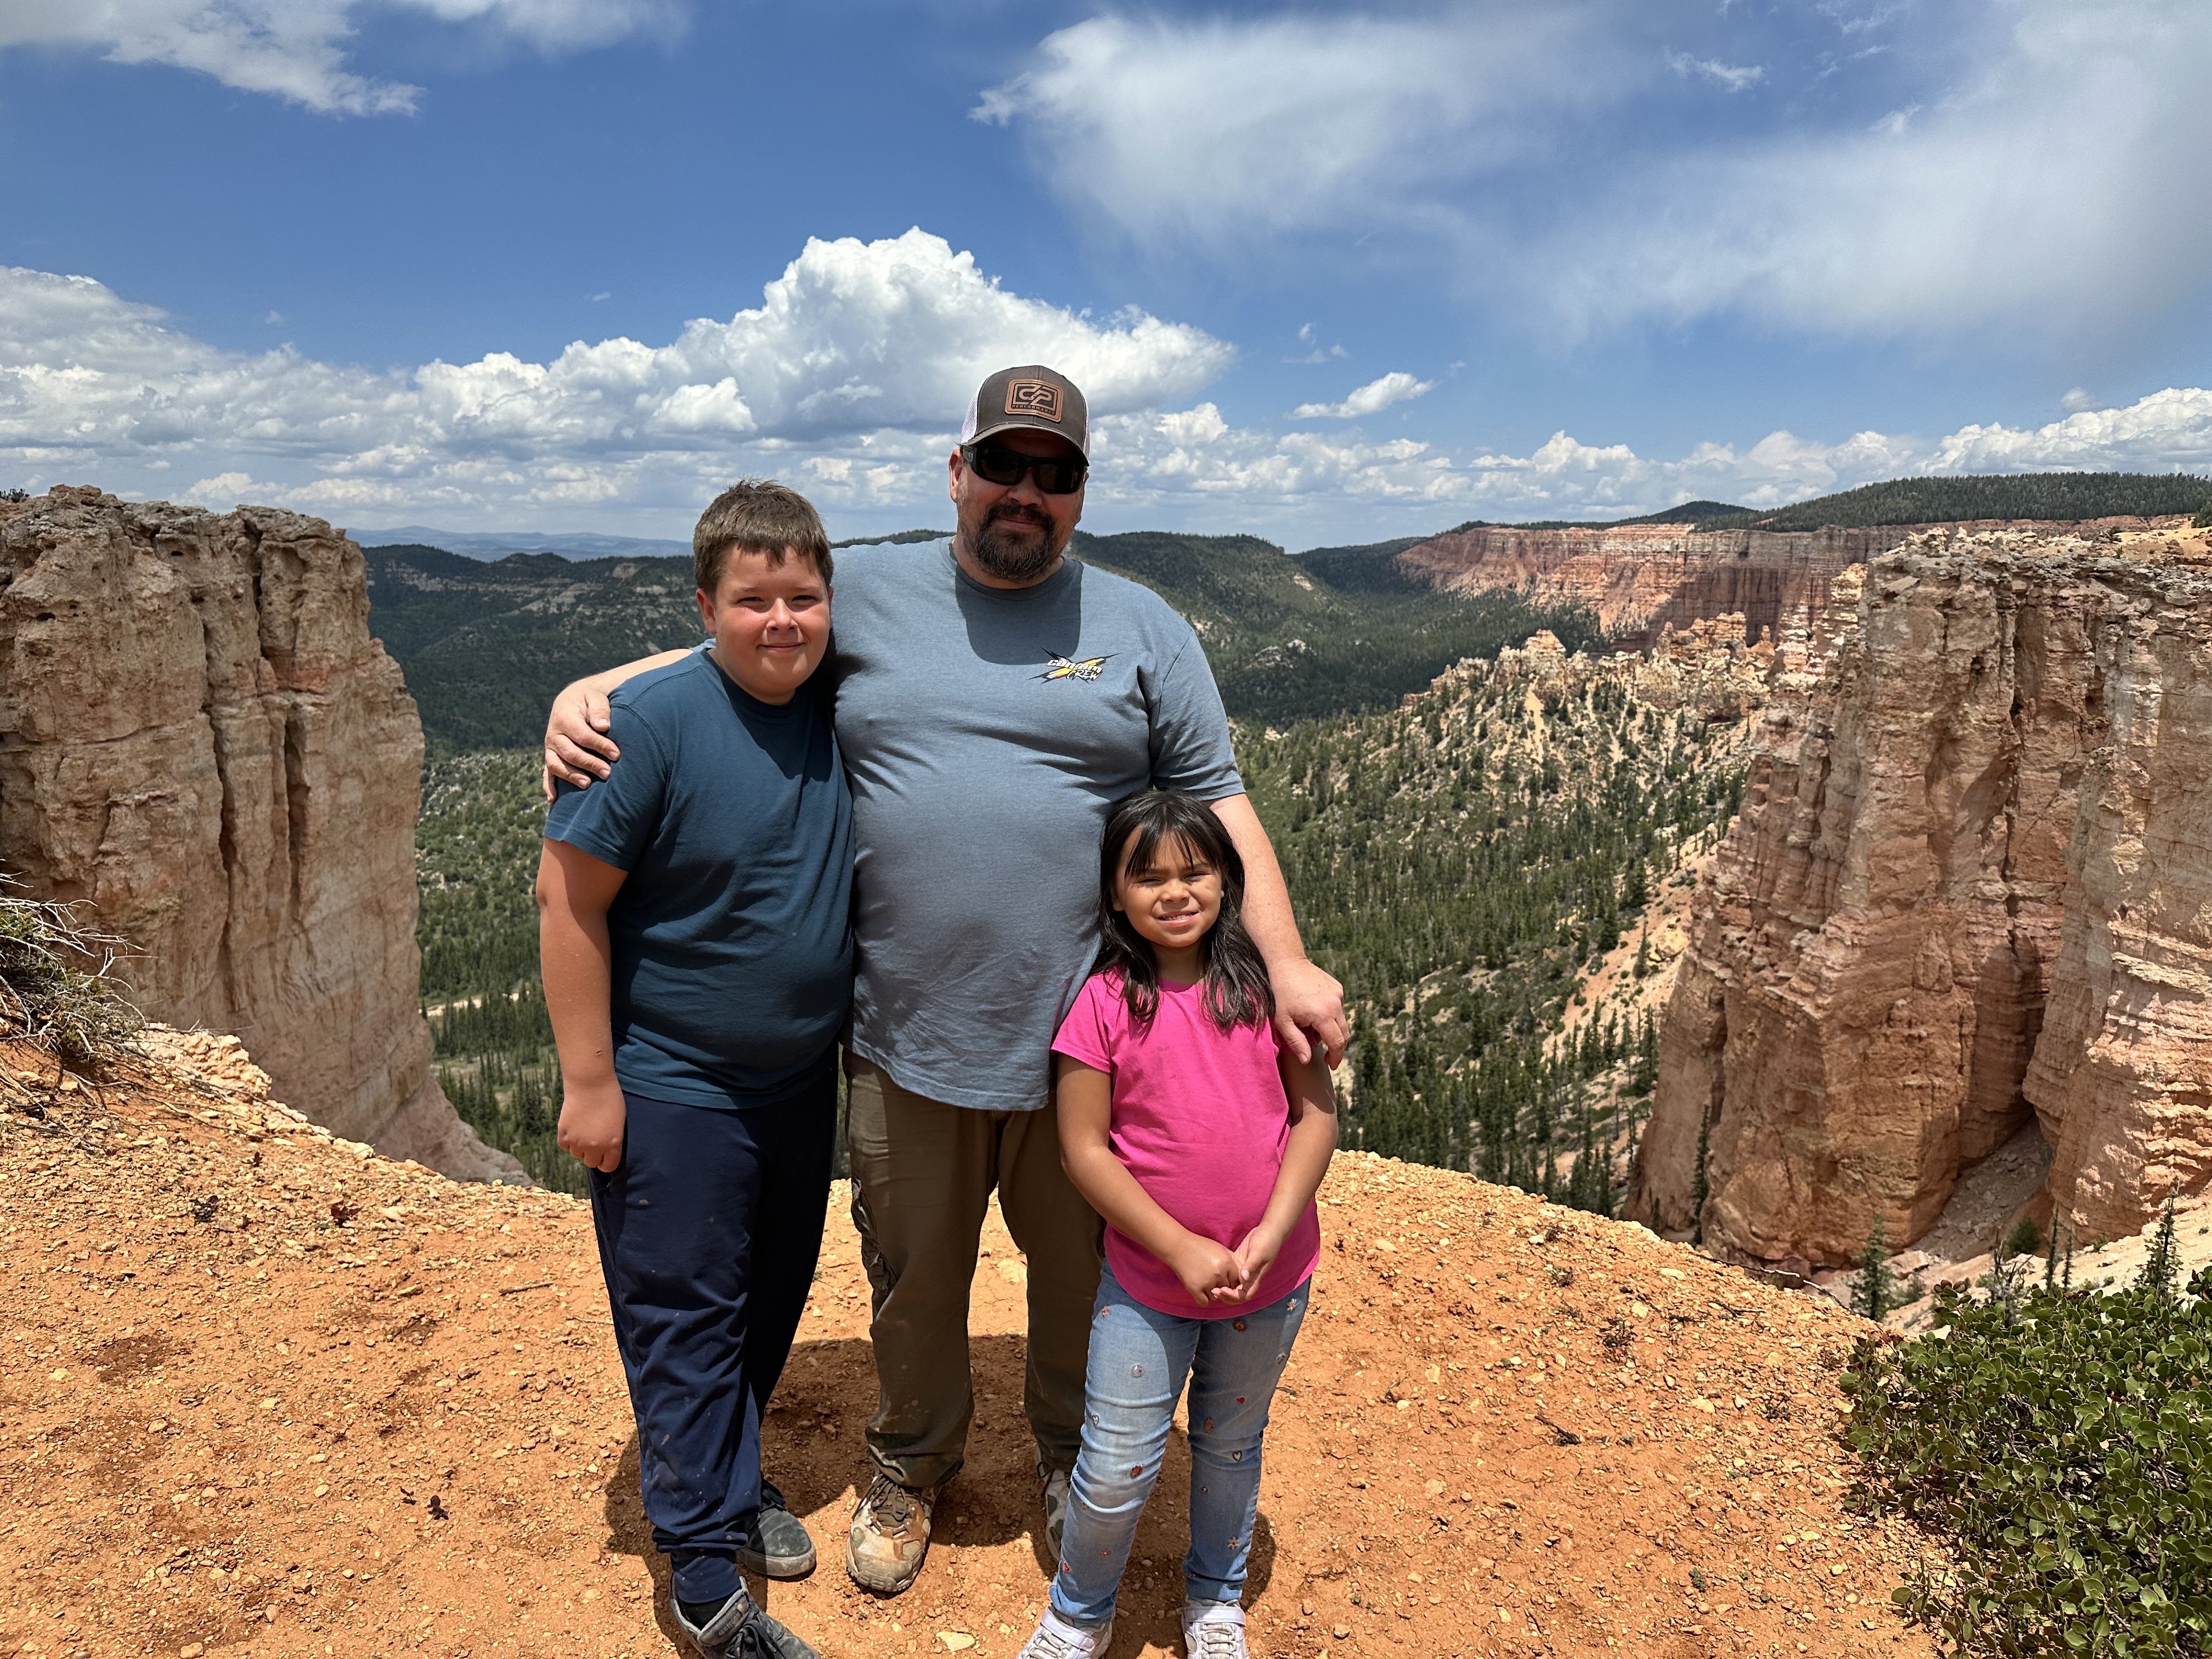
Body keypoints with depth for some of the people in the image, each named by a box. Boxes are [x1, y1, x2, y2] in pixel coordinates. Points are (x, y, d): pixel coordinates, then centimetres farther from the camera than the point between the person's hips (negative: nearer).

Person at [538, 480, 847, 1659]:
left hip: (800, 1077, 6)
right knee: (683, 1318, 7)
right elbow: (570, 900, -17)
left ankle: (732, 1473, 45)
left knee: (773, 1298, 21)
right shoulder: (651, 721, -20)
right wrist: (589, 1081, -15)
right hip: (671, 1086, -6)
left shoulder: (841, 706, -5)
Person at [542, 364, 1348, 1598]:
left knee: (1084, 1271, 18)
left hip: (1083, 1039, 0)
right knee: (915, 1276, 19)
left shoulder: (1141, 629, 2)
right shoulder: (865, 595, 3)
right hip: (905, 1043, 1)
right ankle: (913, 1465, 48)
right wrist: (587, 692, -6)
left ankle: (1075, 1455, 48)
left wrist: (1287, 964, -9)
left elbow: (1216, 805, 0)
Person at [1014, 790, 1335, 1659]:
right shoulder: (1103, 1005, -13)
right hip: (1146, 1279, -2)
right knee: (1117, 1471, 7)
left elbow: (1317, 1112, -4)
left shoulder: (1263, 984, -9)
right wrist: (1181, 1248, -16)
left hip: (1271, 1281, 2)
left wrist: (1270, 1234, -14)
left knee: (1231, 1444, 22)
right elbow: (1083, 1148, -11)